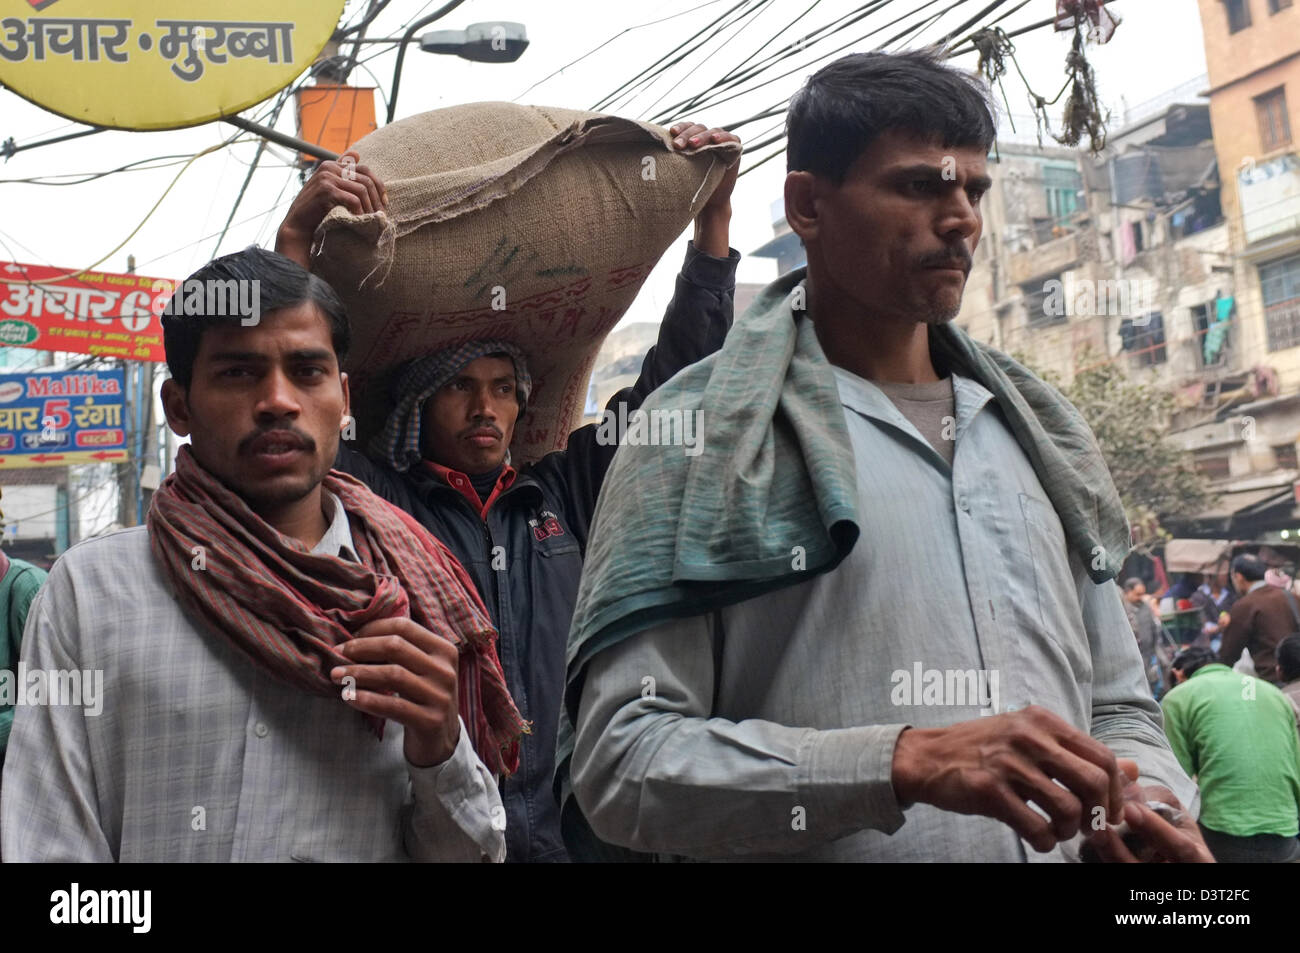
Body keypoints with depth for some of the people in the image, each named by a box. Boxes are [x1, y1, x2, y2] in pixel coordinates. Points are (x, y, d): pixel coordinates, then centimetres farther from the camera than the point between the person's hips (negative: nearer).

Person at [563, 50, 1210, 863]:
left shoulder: (1038, 431, 8)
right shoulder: (704, 435, -10)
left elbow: (1119, 705, 13)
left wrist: (1148, 797, -8)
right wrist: (906, 764, -27)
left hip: (1063, 843, 6)